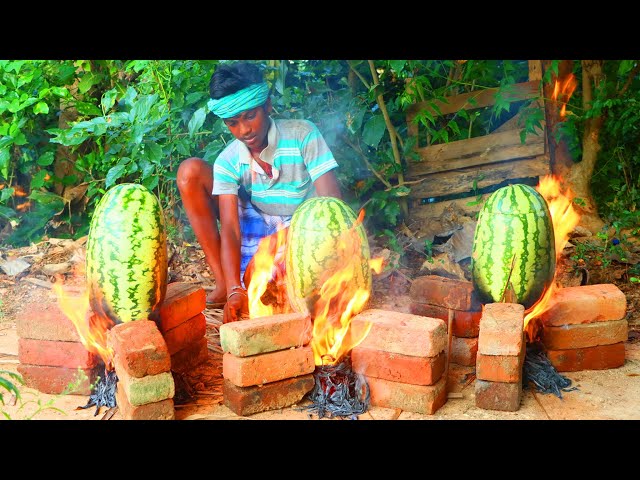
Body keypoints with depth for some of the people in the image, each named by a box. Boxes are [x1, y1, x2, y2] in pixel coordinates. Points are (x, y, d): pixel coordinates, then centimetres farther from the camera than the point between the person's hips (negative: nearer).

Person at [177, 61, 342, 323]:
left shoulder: (302, 135, -19)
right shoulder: (228, 161, -12)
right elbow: (230, 229, -21)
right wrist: (234, 290, -36)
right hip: (257, 227, 5)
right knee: (191, 171, -15)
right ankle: (223, 283, -14)